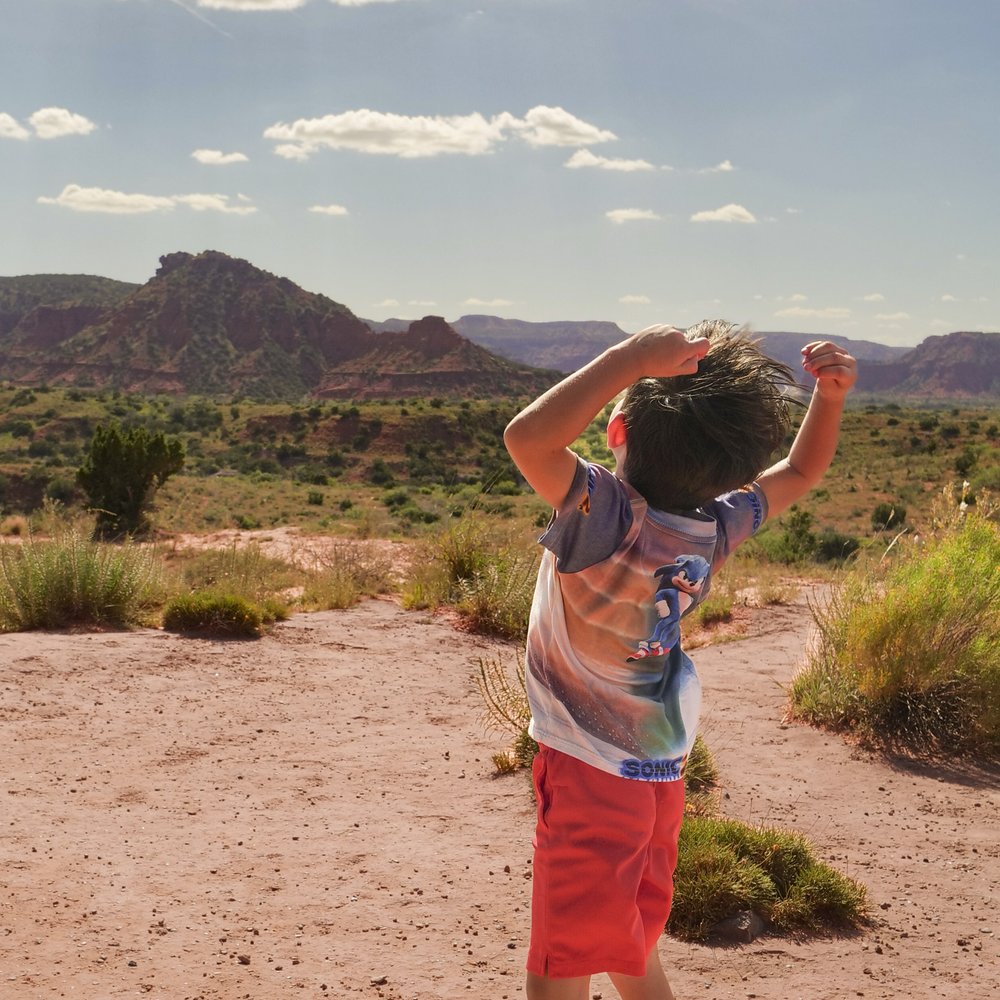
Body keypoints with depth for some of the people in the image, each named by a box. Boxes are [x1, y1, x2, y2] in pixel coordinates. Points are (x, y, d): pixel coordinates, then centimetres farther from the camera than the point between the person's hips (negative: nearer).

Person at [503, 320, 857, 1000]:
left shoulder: (608, 516, -26)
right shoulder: (716, 524, -6)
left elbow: (528, 436, -41)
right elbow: (801, 472, 11)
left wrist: (633, 356, -35)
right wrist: (829, 394, -4)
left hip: (590, 776, -7)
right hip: (662, 775, 7)